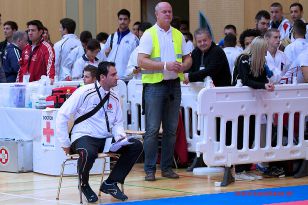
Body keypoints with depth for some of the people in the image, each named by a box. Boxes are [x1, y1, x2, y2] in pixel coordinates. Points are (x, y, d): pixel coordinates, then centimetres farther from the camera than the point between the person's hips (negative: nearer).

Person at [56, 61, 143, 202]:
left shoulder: (114, 98, 10)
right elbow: (62, 116, -8)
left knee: (136, 146, -12)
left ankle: (110, 183, -4)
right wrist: (65, 144, -7)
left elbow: (118, 123, 19)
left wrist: (120, 136, -5)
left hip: (105, 140, 6)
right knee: (89, 152, -40)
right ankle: (84, 185, -7)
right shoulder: (84, 93, -9)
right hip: (84, 138, -6)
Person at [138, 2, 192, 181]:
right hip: (154, 85, -5)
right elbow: (142, 61, -12)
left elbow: (188, 58, 17)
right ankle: (150, 169, -2)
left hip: (174, 84, 5)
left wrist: (183, 66, -6)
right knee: (152, 129, -6)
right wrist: (165, 66, -19)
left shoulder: (178, 35, 12)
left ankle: (167, 167, 15)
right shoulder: (149, 35, -3)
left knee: (171, 129, 7)